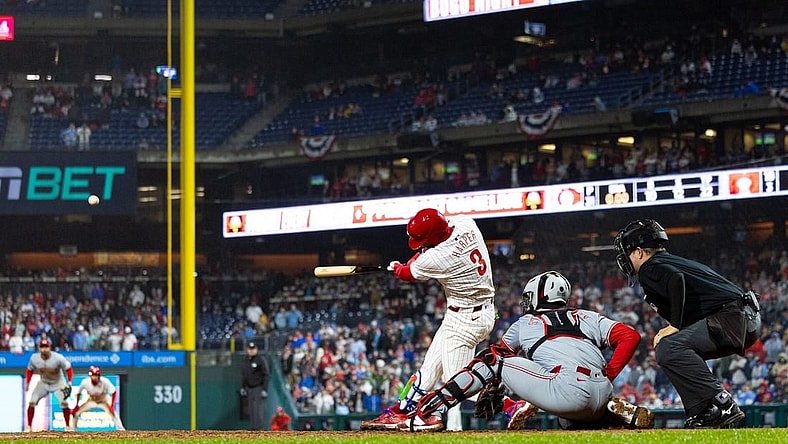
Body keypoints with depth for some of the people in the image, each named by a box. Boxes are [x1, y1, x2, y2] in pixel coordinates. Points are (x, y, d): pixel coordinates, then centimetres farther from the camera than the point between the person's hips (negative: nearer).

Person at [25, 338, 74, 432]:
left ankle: (68, 426, -4)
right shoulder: (34, 358, -19)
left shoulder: (58, 358, -29)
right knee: (32, 402, -10)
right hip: (43, 383, 3)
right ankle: (29, 426, 2)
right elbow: (30, 370, 0)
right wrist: (27, 383, -4)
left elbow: (69, 369, -19)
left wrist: (69, 383, -27)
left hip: (58, 383, -3)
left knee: (64, 402, -19)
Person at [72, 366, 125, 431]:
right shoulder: (85, 382, -27)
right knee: (76, 412, -5)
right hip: (91, 400, 3)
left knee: (112, 412, -30)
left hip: (104, 400, -3)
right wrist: (77, 405, -8)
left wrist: (112, 405, -33)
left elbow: (114, 392, -24)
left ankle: (121, 429, -24)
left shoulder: (105, 381, -32)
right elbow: (79, 392, -8)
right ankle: (73, 430, 15)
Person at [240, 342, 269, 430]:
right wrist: (242, 388, 18)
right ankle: (252, 428, 10)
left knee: (259, 409, -11)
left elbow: (266, 375, -9)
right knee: (251, 410, 7)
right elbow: (243, 375, 24)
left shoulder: (260, 360, -8)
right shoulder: (245, 361, 12)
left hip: (259, 388, -7)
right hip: (249, 389, 7)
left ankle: (260, 428, -13)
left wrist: (265, 390, -14)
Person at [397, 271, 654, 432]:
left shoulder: (525, 323, 24)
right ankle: (624, 413, 11)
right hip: (601, 395, 5)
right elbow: (630, 336, 16)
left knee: (492, 361, 9)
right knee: (571, 419, 38)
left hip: (568, 390, -5)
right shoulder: (589, 318, 28)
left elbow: (499, 352, 37)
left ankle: (428, 412, 1)